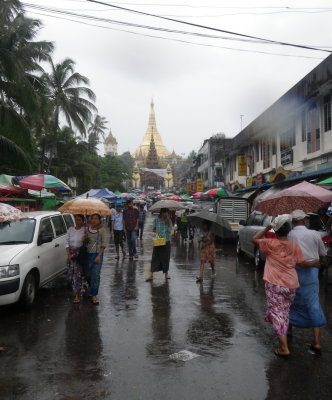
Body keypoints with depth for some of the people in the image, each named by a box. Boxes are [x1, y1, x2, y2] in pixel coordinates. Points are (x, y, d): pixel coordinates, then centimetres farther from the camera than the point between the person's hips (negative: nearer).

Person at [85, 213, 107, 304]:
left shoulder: (102, 229, -7)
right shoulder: (87, 229, 5)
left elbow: (104, 244, -8)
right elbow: (85, 241, 15)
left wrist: (99, 256, -15)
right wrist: (85, 240, -9)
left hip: (97, 254, -4)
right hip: (88, 253, 4)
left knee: (95, 274, -8)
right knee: (87, 274, 11)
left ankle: (94, 295, 0)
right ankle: (92, 290, 37)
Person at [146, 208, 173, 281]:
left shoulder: (168, 221, 1)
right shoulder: (156, 220, 0)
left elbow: (171, 230, -9)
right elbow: (154, 229, 9)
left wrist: (168, 220, -15)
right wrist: (156, 231, -14)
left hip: (166, 241, 1)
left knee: (166, 257, 9)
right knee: (155, 258, -2)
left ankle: (166, 273, 24)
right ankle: (151, 274, 0)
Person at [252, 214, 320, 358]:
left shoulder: (271, 244, -9)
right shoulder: (294, 246, 0)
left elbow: (254, 239, 3)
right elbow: (303, 264, 5)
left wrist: (267, 228, 4)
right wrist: (314, 263, 24)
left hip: (274, 284, -4)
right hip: (291, 285, 4)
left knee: (277, 314, -1)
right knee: (285, 312, 22)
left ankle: (284, 348, -5)